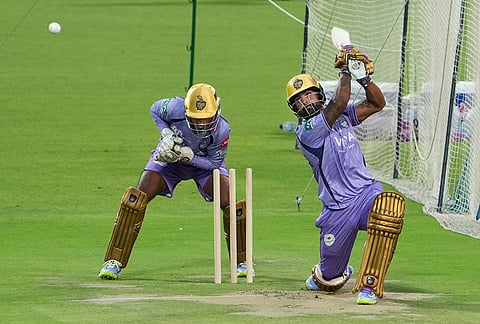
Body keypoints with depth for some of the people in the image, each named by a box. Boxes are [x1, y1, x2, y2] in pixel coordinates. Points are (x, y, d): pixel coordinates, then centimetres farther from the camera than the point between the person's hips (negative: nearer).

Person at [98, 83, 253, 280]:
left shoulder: (221, 130, -33)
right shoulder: (176, 108, -34)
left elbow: (215, 163, -19)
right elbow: (155, 110, -10)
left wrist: (190, 157, -35)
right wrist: (166, 134, -26)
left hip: (203, 164, 0)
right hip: (168, 159, 0)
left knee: (229, 204, -19)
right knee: (136, 199, -18)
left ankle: (241, 262, 3)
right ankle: (114, 262, -12)